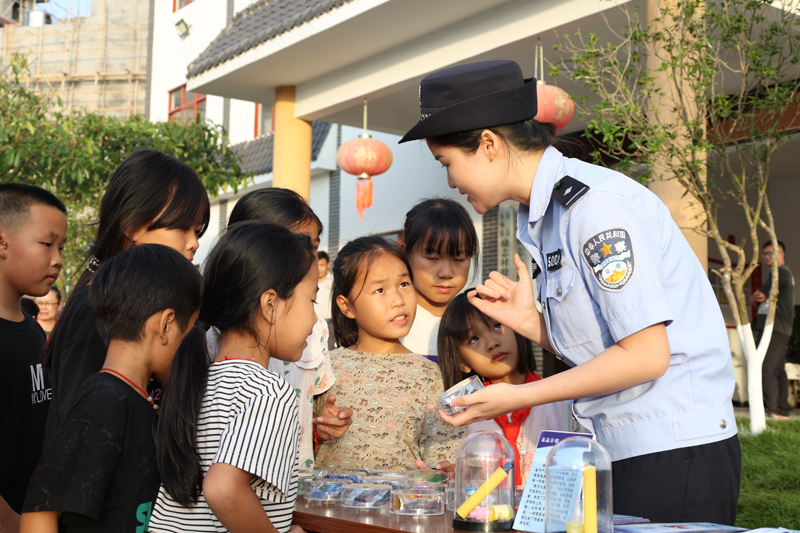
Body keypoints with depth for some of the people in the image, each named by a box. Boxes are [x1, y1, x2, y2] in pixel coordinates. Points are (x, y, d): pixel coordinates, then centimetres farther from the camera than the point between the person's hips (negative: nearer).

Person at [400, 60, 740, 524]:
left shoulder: (595, 203, -17)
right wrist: (527, 320, -1)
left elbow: (646, 355, -20)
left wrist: (517, 398, -15)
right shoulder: (543, 216, 12)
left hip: (674, 453, -8)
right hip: (626, 450, 8)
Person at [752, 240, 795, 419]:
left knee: (767, 369, -16)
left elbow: (757, 296, -10)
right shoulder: (785, 273, 24)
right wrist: (760, 297, -4)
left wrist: (757, 297, 10)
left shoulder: (780, 272, -9)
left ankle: (772, 410, -20)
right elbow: (761, 297, 16)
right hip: (780, 330, 11)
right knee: (779, 371, 10)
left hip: (775, 329, -11)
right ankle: (783, 411, 12)